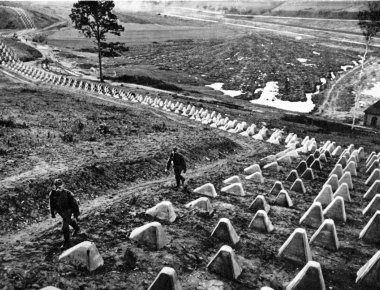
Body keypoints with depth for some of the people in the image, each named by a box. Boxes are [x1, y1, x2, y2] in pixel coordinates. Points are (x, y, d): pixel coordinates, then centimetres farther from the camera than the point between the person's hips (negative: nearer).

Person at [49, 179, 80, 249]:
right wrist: (52, 213, 8)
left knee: (65, 227, -10)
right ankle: (76, 228, 60)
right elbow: (51, 204, 0)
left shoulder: (68, 193, -31)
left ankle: (67, 243, 8)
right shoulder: (52, 194, -20)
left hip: (67, 211, -5)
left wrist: (76, 214, -14)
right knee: (69, 221, 29)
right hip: (60, 211, 5)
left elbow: (74, 203, -19)